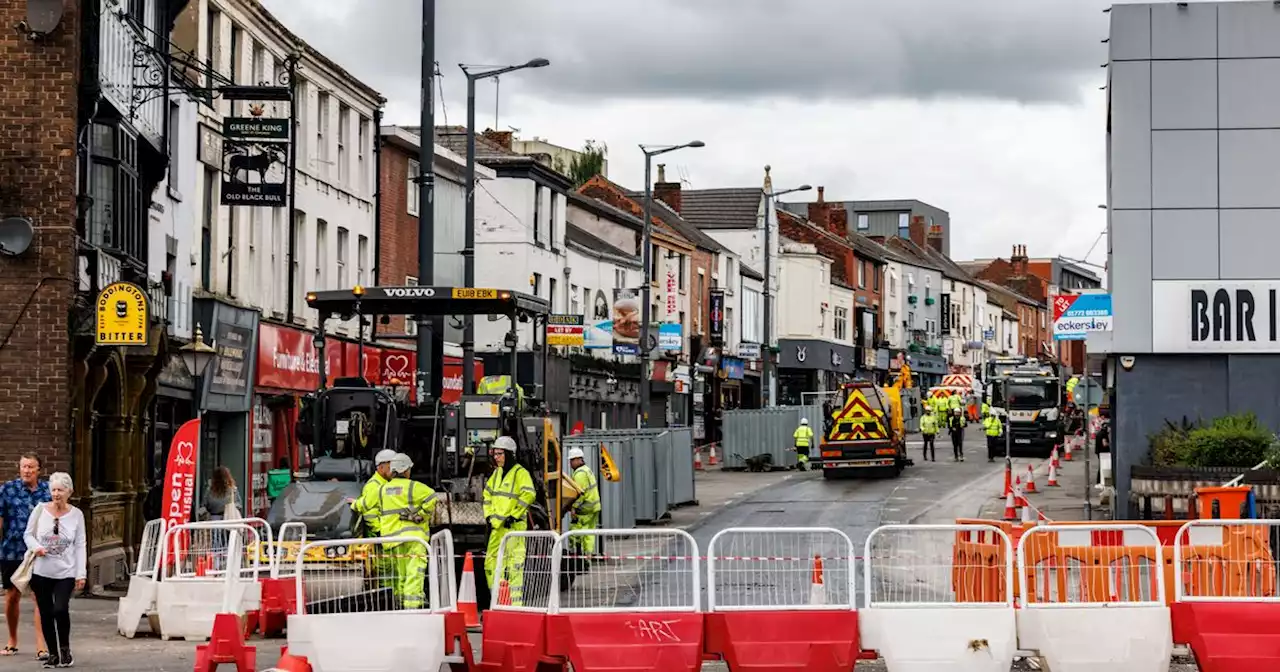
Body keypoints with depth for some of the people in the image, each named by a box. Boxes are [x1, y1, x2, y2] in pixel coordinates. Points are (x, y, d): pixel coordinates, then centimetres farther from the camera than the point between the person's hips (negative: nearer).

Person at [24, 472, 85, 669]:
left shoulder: (76, 515, -1)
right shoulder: (40, 510, -1)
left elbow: (80, 545, 1)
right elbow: (29, 534, 8)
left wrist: (81, 574, -2)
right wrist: (36, 547, -14)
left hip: (65, 573, -2)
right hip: (41, 572, 2)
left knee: (61, 609, -19)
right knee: (46, 613, 6)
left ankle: (65, 648, 3)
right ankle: (53, 653, 21)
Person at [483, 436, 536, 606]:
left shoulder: (520, 473, -9)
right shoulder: (497, 473, 16)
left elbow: (529, 495, -18)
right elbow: (488, 494, 25)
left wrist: (514, 515, -17)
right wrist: (489, 516, 14)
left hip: (514, 525, -9)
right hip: (497, 526, 9)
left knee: (513, 565, -11)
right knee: (491, 563, 10)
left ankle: (515, 604, -10)